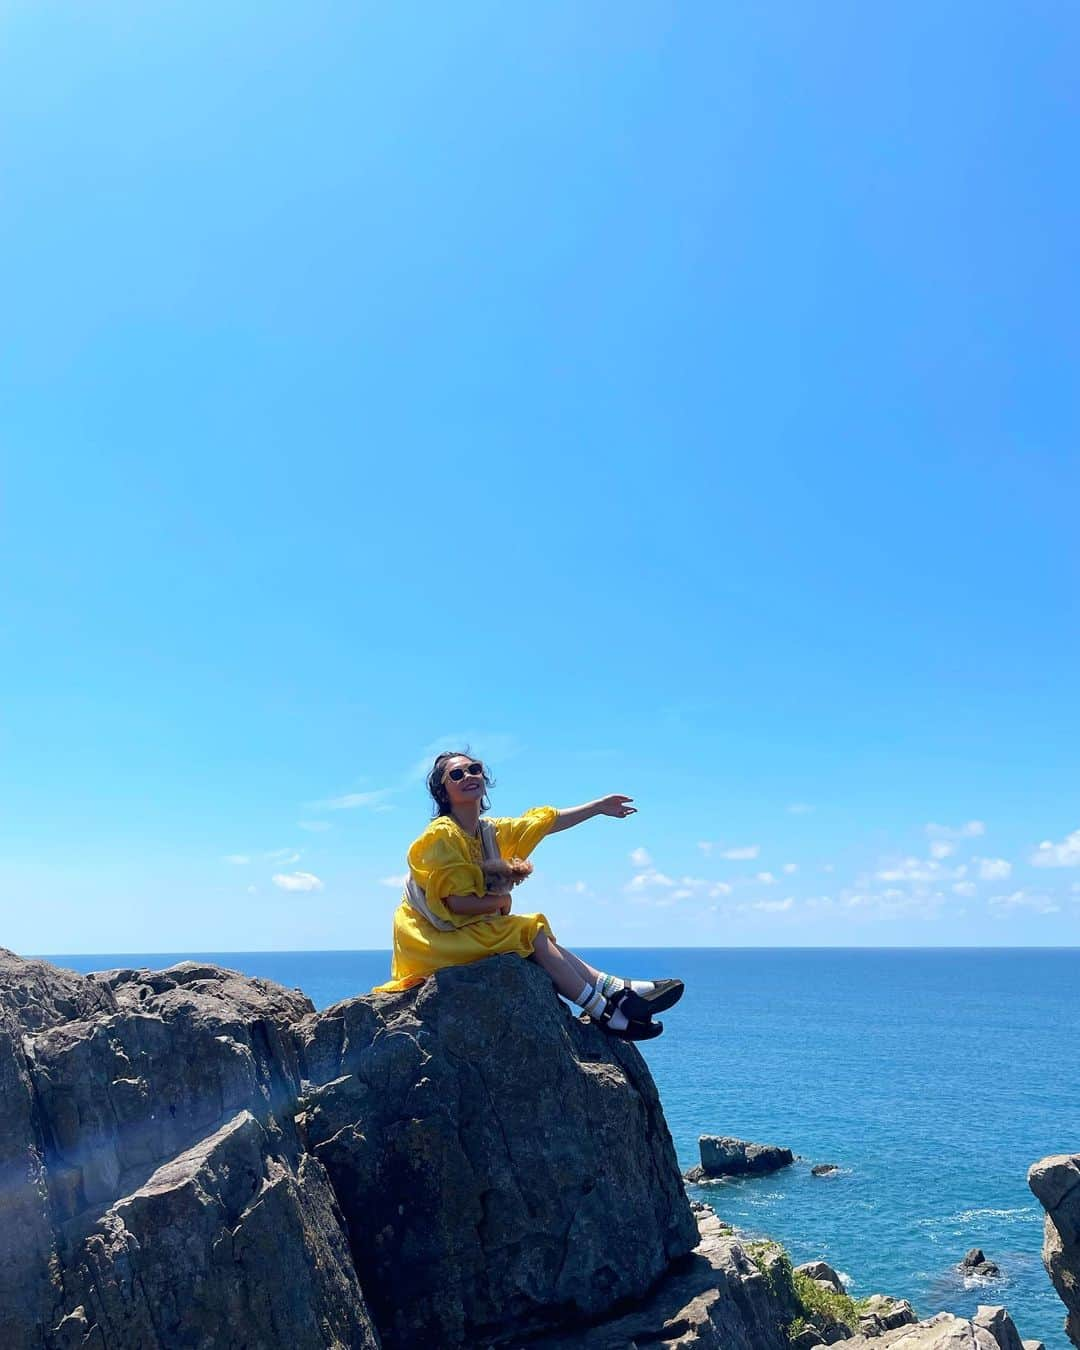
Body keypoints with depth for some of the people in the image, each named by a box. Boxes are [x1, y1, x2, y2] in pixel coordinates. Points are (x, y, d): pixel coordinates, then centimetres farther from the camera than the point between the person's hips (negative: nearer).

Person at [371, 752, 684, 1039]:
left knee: (539, 942, -6)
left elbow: (546, 822, 13)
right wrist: (500, 900, -4)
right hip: (436, 940, -8)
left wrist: (600, 806, 16)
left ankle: (618, 991, -6)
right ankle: (605, 1012, -11)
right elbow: (457, 902, -21)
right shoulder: (442, 835, -17)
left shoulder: (490, 830, 8)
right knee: (532, 933, -15)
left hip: (470, 932, 8)